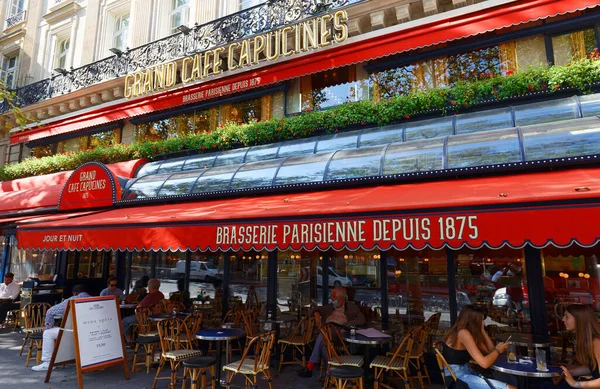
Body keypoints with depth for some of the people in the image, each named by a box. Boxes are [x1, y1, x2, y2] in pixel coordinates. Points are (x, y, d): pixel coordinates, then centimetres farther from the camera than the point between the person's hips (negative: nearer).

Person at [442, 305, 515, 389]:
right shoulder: (463, 333, -20)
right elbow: (484, 363, -24)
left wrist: (483, 331, 2)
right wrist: (498, 350, -7)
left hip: (466, 372, 10)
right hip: (457, 377, -10)